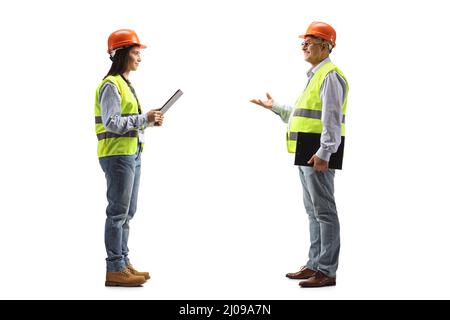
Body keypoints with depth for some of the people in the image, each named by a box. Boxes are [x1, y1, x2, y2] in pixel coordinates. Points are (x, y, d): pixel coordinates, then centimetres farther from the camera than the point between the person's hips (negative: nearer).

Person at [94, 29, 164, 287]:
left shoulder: (125, 83, 18)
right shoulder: (111, 85, -12)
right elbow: (112, 123, -21)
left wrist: (150, 120, 4)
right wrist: (145, 118, -19)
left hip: (132, 153, 10)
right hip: (117, 154, -10)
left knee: (127, 212, 13)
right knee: (118, 212, -6)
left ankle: (124, 263, 21)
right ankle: (115, 270, -1)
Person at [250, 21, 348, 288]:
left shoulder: (330, 75, -11)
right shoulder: (316, 75, 21)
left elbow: (332, 118, -20)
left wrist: (324, 153, -27)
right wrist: (274, 107, 34)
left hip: (319, 153, -11)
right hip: (307, 152, 11)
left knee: (324, 210, -7)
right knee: (314, 209, 14)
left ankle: (327, 271, -3)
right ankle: (315, 265, 22)